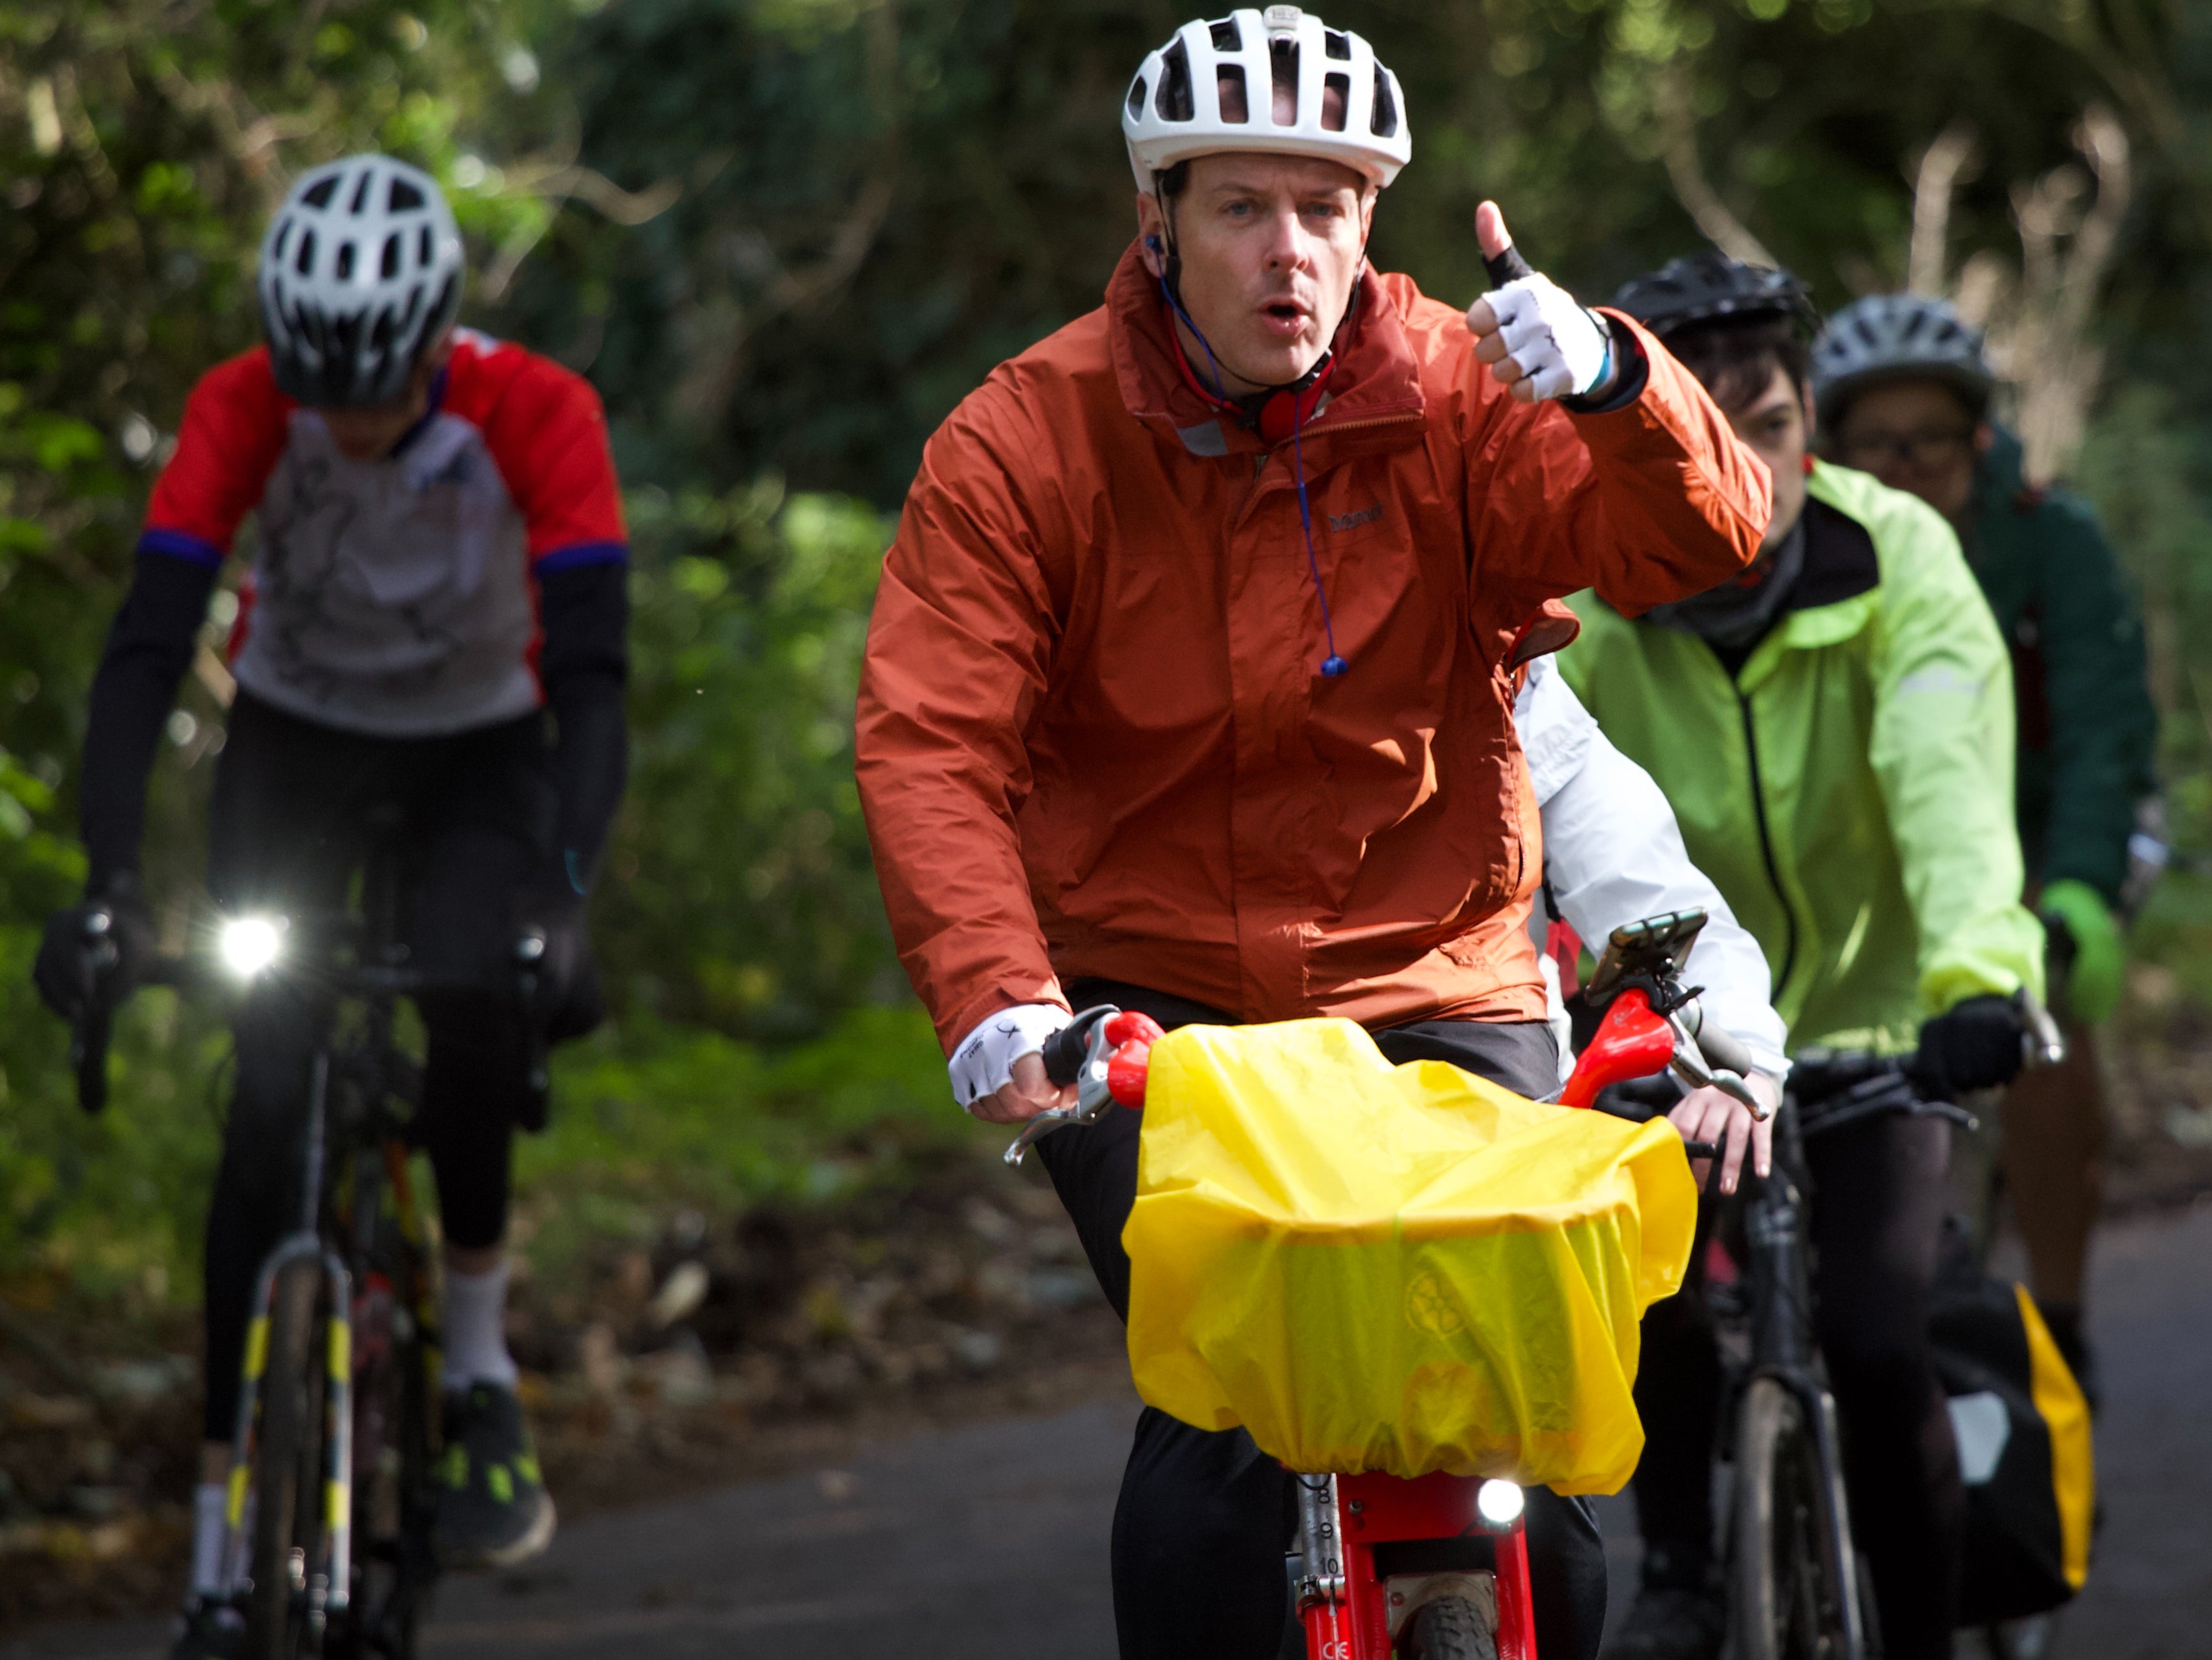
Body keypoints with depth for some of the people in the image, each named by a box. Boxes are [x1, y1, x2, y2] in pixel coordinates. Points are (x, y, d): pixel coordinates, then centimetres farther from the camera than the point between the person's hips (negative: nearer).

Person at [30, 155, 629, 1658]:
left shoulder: (536, 416, -30)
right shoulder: (242, 409, -27)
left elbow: (592, 677, -34)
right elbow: (146, 649, -31)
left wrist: (565, 899, -48)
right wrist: (109, 886, -43)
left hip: (483, 743, -1)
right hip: (298, 733, 1)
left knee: (480, 1004, -29)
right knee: (267, 1098, -13)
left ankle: (481, 1362, -5)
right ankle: (225, 1537, -10)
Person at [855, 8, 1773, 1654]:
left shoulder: (1456, 397, -4)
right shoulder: (1026, 443, -6)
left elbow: (1704, 539, -14)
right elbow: (931, 744, -13)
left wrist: (1609, 382, -36)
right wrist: (995, 996, -29)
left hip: (1433, 984, 1)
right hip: (1142, 1004, -1)